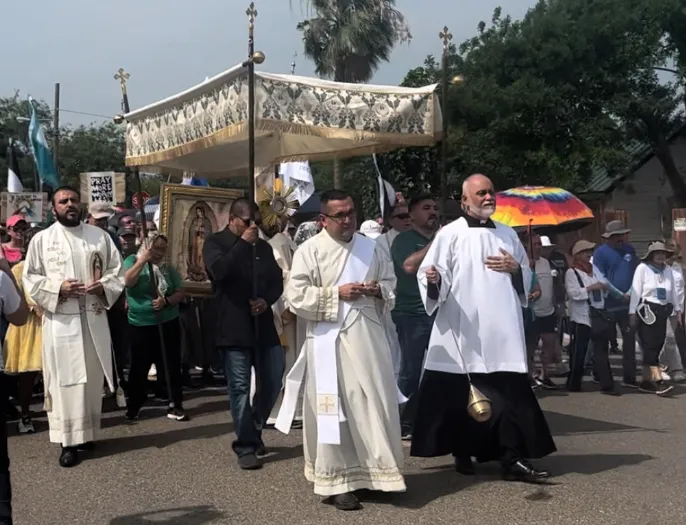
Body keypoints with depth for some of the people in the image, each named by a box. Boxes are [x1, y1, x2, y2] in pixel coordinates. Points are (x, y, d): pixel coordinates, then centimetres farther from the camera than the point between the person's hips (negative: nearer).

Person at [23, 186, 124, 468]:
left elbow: (117, 270, 9)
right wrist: (58, 288, -15)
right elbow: (30, 278, 0)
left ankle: (87, 433, 22)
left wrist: (103, 286, -11)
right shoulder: (42, 239, 2)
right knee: (64, 380, -3)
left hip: (94, 318, 3)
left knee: (92, 378, 8)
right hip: (60, 320, -2)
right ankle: (69, 440, 1)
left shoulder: (99, 235, 8)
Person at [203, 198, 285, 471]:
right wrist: (243, 243, -17)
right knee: (240, 387, -2)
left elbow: (277, 280, 13)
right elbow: (218, 271, -20)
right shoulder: (215, 243, 0)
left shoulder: (263, 246, 14)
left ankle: (255, 430, 30)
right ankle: (246, 447, 6)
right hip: (233, 327, -5)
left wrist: (267, 300, -6)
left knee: (273, 381, 8)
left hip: (263, 325, 5)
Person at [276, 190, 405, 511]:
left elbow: (391, 283, 19)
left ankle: (377, 472, 20)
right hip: (330, 341, -4)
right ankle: (337, 482, 10)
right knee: (334, 410, 0)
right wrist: (336, 293, -14)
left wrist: (378, 289, -3)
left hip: (368, 337, 4)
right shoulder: (310, 251, -3)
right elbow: (297, 297, -10)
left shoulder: (369, 247, 12)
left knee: (376, 405, 6)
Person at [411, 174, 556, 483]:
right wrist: (433, 280, -28)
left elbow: (527, 277, 21)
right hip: (463, 331, -3)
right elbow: (431, 273, -5)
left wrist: (515, 268, -1)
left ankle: (513, 460, 2)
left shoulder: (507, 234, 15)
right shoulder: (450, 234, 0)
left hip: (502, 330, 4)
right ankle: (462, 454, 21)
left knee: (510, 394, -2)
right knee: (461, 396, 4)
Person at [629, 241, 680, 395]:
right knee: (650, 346, -8)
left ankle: (646, 381, 13)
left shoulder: (668, 269, 9)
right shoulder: (642, 268, -7)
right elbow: (636, 291, -8)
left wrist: (677, 310, 13)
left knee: (657, 346, 6)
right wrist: (632, 313, -11)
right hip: (646, 311, -6)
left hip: (663, 311, 6)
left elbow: (673, 291, 15)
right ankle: (658, 381, -13)